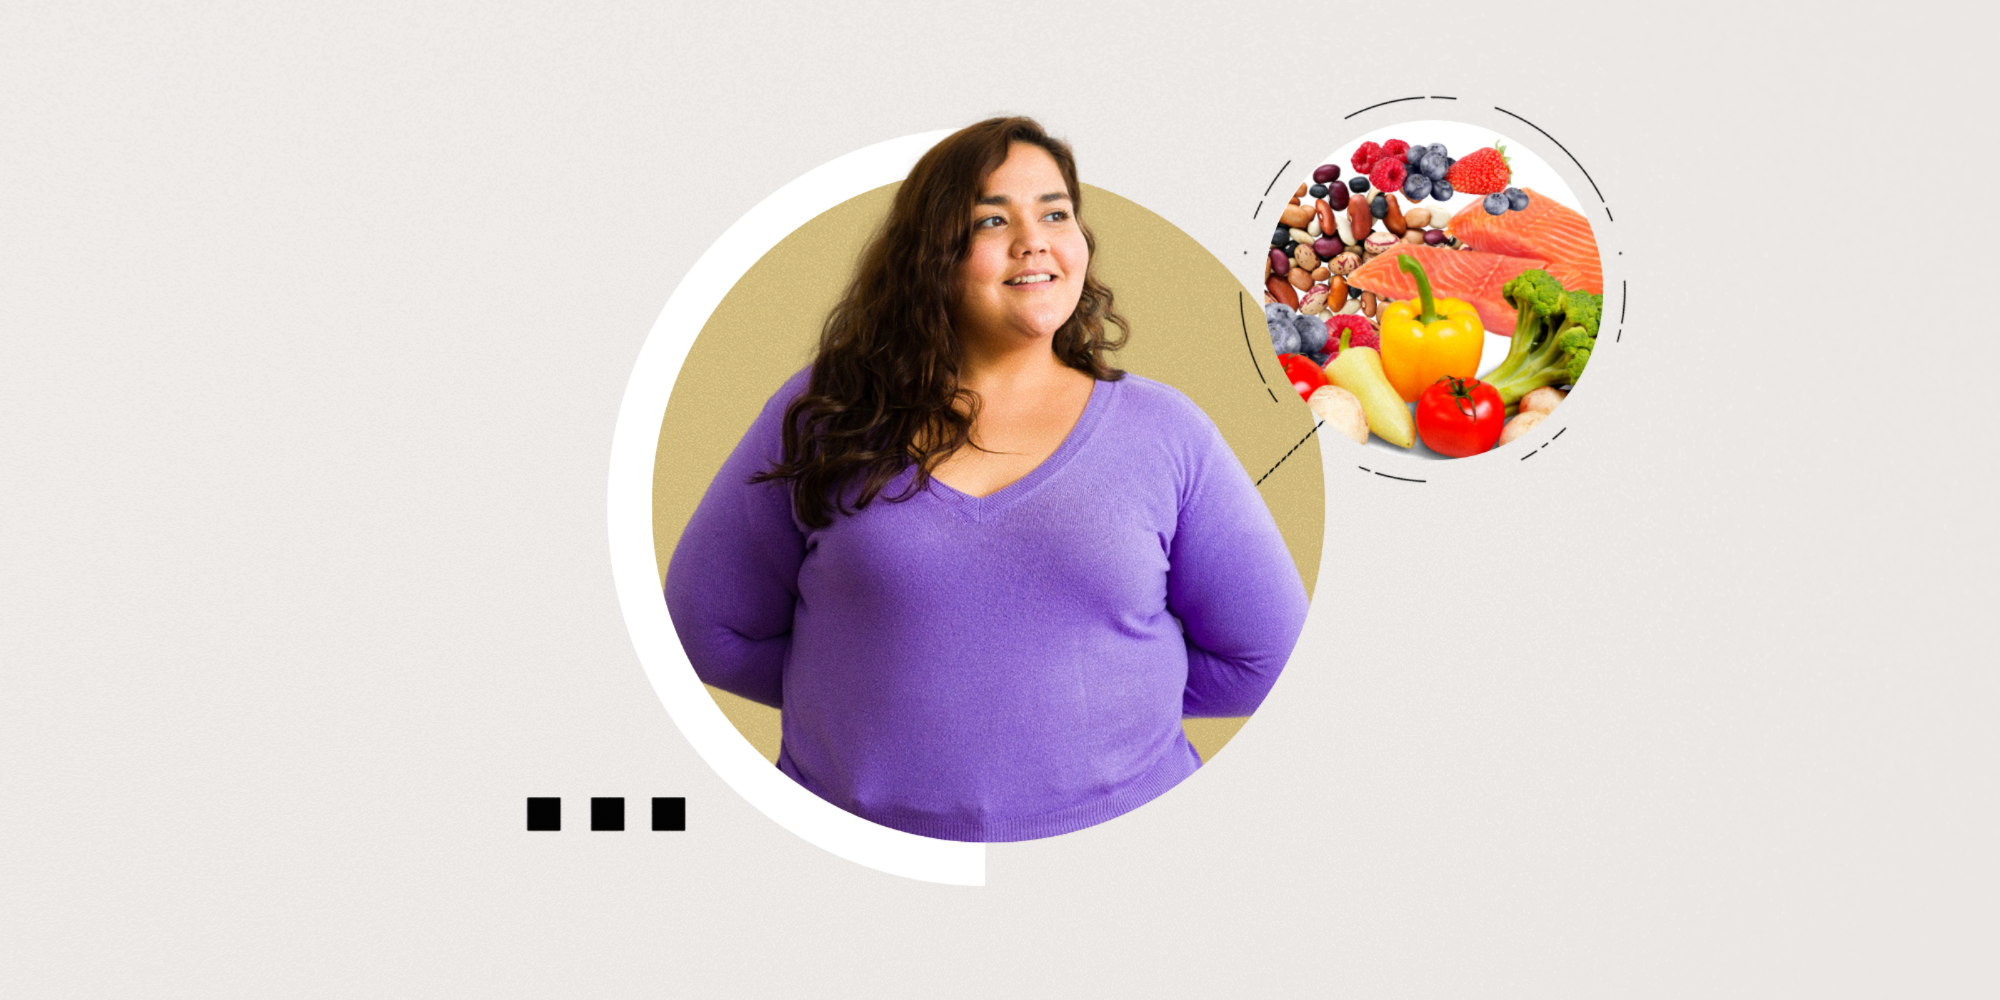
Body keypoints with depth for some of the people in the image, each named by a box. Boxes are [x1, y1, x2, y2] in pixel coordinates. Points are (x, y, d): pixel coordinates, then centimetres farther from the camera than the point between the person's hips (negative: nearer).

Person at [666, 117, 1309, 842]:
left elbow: (1263, 654, 4)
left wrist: (1098, 695, 0)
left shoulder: (1167, 433, -1)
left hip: (1112, 832, 1)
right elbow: (709, 625, 5)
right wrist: (869, 697, 2)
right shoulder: (823, 418, -2)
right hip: (852, 849, 0)